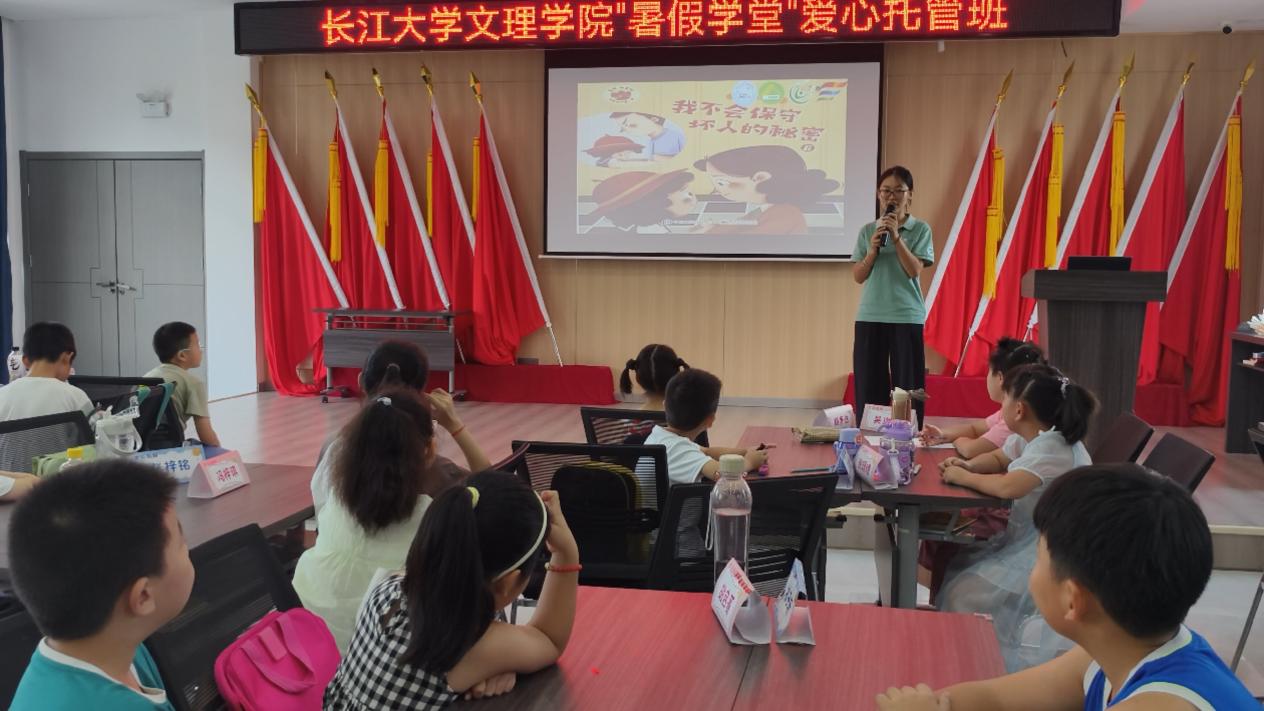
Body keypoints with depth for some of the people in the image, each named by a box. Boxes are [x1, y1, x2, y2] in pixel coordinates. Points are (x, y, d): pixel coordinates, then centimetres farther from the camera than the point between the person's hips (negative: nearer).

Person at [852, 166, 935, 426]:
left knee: (907, 384, -1)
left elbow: (914, 271, -9)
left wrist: (896, 237, -16)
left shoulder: (920, 229, 1)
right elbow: (858, 277, 5)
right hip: (870, 317, 2)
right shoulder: (867, 230, 8)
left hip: (907, 317, -2)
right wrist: (872, 251, -11)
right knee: (869, 385, 4)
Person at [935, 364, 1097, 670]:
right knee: (955, 567, 8)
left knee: (963, 595, -13)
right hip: (1027, 536, 10)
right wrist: (969, 467, -1)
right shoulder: (1029, 437, 4)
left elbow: (1008, 487, -40)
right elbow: (998, 459, 21)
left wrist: (962, 477, -23)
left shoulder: (1051, 447, -26)